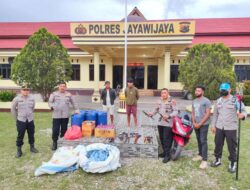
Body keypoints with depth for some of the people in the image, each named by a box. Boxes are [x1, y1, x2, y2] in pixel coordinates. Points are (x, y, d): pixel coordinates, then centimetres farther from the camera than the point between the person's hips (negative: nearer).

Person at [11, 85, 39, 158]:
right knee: (20, 136, 3)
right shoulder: (17, 99, -9)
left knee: (31, 134, 13)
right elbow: (13, 109, 2)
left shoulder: (32, 98, -1)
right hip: (21, 120, -3)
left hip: (30, 120, 3)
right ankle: (19, 150, 17)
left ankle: (32, 147, 30)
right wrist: (17, 118, 6)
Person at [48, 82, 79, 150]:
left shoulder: (69, 94, 9)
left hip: (65, 115, 2)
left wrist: (77, 110, 12)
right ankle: (54, 142, 15)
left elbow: (74, 103, 14)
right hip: (56, 115, -1)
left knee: (64, 129, 10)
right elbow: (50, 102, 3)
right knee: (55, 129, -1)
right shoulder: (54, 94, 5)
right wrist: (52, 106, -18)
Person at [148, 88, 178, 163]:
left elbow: (176, 111, -16)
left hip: (168, 123, -7)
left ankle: (167, 155, 5)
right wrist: (152, 113, 1)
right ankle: (164, 152, 30)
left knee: (166, 139, -6)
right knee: (161, 139, 14)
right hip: (160, 122, 7)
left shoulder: (172, 101, -11)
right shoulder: (160, 101, 10)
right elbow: (156, 109, 19)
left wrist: (169, 116, -31)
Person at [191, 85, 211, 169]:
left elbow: (208, 114, -13)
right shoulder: (194, 101, 14)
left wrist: (200, 124, -14)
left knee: (203, 141, -7)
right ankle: (200, 155, 26)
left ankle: (204, 160, -4)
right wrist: (194, 122, 0)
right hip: (196, 124, 7)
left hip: (204, 124, -6)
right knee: (199, 140, 14)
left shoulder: (206, 101, -8)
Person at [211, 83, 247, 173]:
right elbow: (215, 114, 12)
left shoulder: (236, 100, -8)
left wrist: (242, 114, -35)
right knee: (218, 144, 14)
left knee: (231, 146, 5)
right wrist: (213, 125, 8)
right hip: (219, 127, 4)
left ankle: (233, 163, 23)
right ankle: (217, 160, 32)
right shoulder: (218, 101, 7)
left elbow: (244, 111, -11)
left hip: (231, 128, -4)